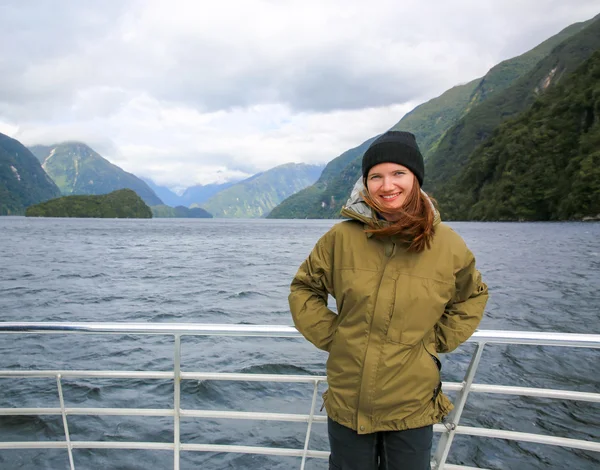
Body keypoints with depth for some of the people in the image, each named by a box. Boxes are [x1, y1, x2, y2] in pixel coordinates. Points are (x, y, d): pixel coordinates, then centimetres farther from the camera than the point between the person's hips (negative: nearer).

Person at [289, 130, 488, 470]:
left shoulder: (446, 244, -6)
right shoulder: (342, 237, -8)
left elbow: (473, 296, 12)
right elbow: (304, 289, 6)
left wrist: (437, 341, 2)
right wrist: (329, 334, -4)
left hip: (413, 407, 0)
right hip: (347, 403, 0)